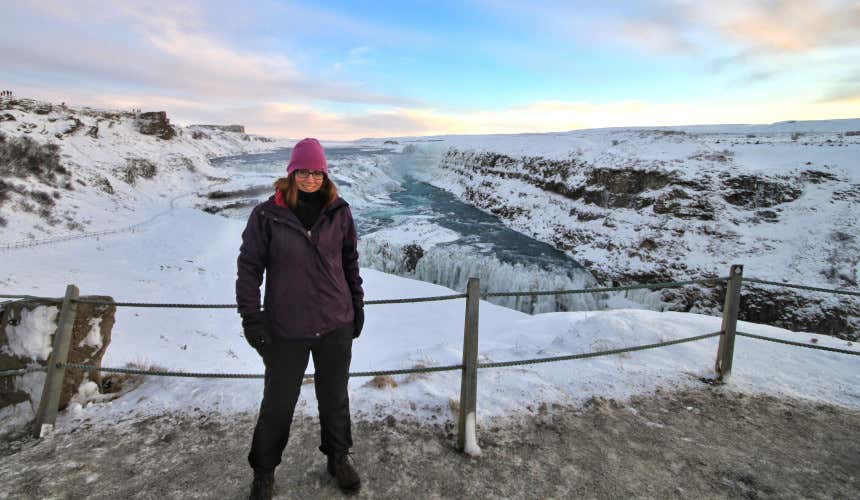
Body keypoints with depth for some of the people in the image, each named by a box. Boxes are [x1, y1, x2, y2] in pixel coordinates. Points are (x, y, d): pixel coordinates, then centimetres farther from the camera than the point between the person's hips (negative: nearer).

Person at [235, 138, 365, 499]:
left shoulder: (339, 212, -1)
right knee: (278, 403, 13)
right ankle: (263, 470, 39)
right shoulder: (267, 215, -8)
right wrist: (251, 317, -6)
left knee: (335, 397, 18)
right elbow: (248, 267, -3)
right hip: (286, 329, -2)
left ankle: (338, 458, 42)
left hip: (336, 325, 2)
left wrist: (357, 305, 11)